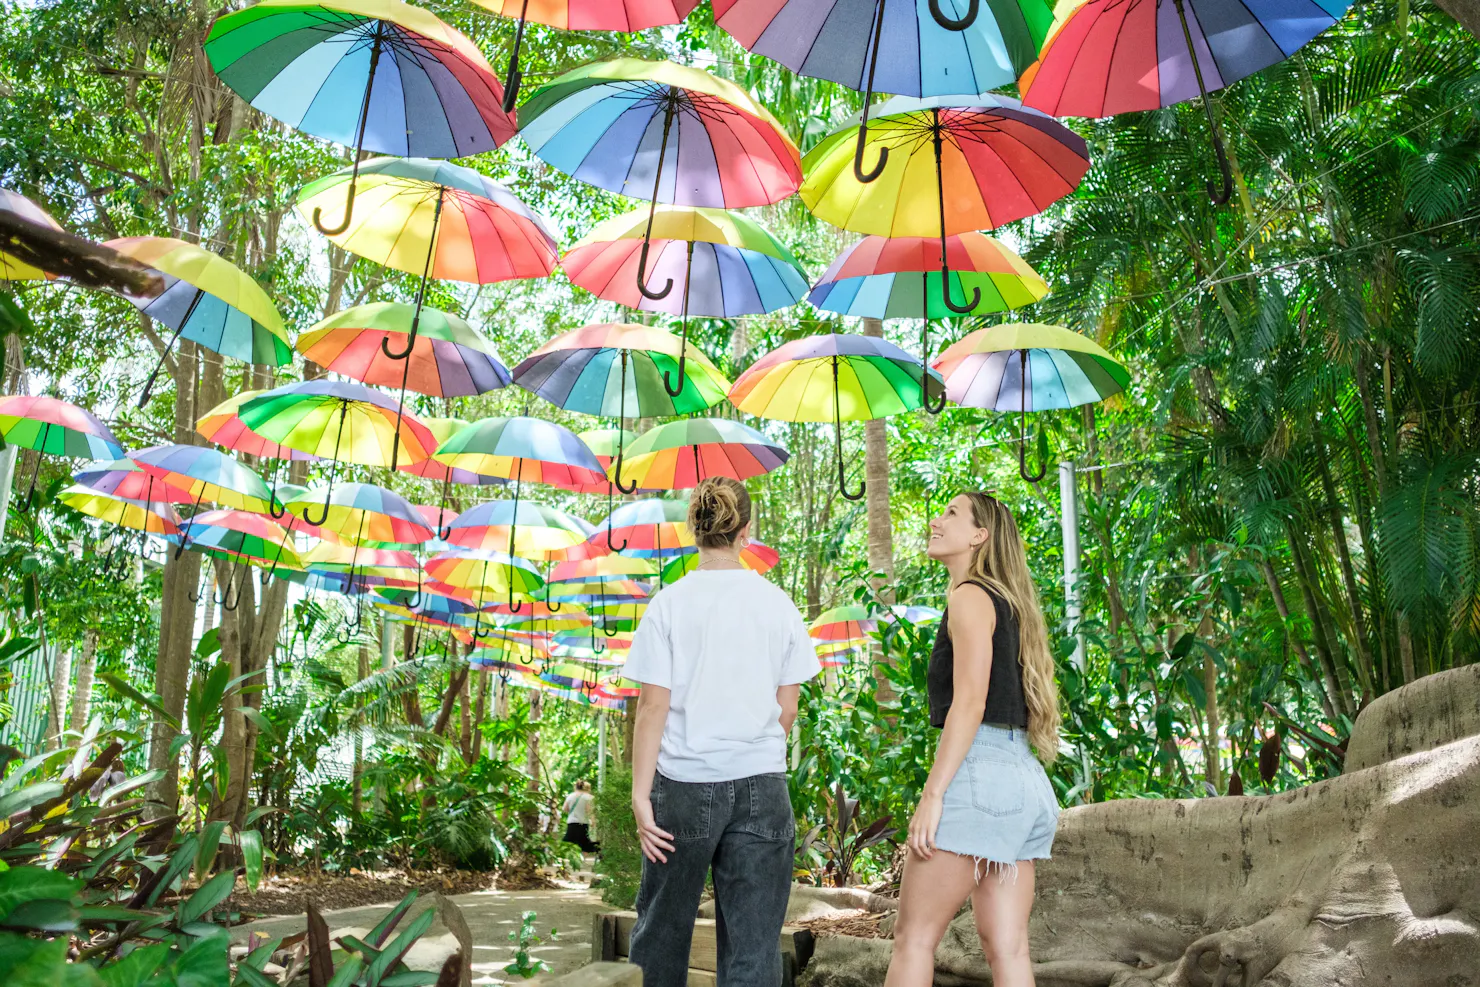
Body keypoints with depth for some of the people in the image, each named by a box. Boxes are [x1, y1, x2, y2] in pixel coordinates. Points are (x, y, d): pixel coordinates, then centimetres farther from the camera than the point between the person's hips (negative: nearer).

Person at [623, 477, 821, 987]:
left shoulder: (670, 603, -6)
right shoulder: (777, 603, 0)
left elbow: (653, 705, -8)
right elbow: (787, 707, 4)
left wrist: (641, 794, -4)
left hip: (684, 781, -1)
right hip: (762, 786, 1)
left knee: (664, 924, 17)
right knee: (754, 941, 8)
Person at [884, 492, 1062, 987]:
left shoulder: (971, 597, -6)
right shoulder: (1007, 603, 21)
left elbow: (969, 704, -15)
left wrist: (932, 794, -17)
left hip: (980, 773, -9)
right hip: (1023, 779, 9)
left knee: (913, 935, -3)